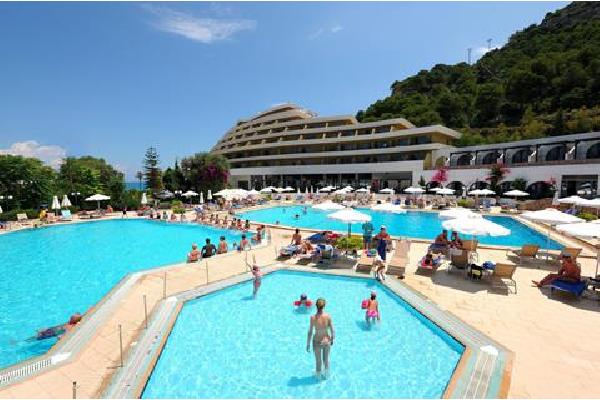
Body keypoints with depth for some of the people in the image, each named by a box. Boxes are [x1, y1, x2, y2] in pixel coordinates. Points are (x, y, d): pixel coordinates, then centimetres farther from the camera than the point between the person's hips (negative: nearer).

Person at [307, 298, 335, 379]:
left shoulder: (313, 317, -23)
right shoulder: (328, 316, -19)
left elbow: (310, 332, -17)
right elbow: (332, 330, -9)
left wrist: (308, 344, -4)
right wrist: (332, 339, 10)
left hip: (317, 342, -2)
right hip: (326, 341, 2)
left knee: (318, 361, 23)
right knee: (326, 359, 29)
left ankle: (319, 376, 44)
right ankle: (326, 375, 50)